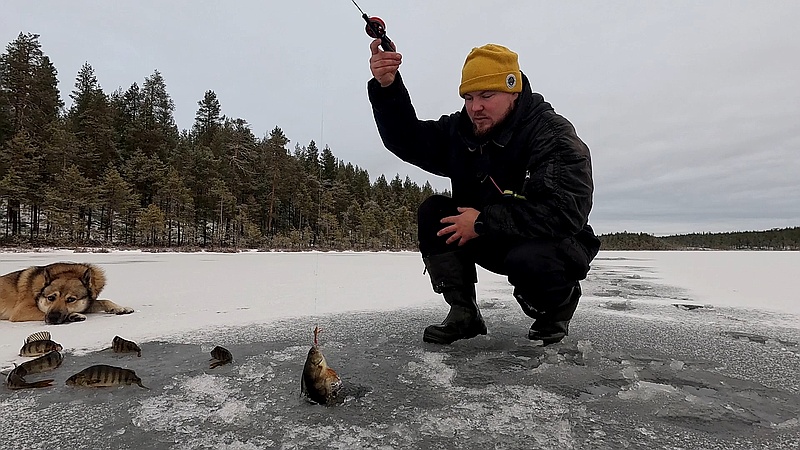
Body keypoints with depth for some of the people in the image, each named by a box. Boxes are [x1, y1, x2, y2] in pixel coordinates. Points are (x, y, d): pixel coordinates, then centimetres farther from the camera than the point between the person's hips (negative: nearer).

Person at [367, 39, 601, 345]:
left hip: (555, 242, -5)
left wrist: (484, 221, -29)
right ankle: (464, 314, -7)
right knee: (432, 212, -12)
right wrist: (387, 88, -20)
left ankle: (557, 310, -1)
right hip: (495, 244, 6)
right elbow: (407, 140, -3)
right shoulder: (462, 131, -1)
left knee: (528, 261, -39)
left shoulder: (554, 134, -20)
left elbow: (567, 211, -30)